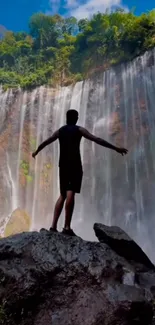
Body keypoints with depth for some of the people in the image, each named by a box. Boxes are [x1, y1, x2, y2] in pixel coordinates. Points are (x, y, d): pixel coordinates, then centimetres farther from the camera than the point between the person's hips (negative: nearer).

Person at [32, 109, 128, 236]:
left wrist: (36, 152, 47)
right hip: (75, 165, -5)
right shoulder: (79, 130, 3)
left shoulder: (60, 131, 18)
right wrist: (116, 148, -6)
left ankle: (54, 225, 6)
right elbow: (97, 140, -6)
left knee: (63, 195, 12)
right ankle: (67, 227, -19)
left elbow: (45, 142, 29)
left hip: (63, 165, 5)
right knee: (70, 194, -13)